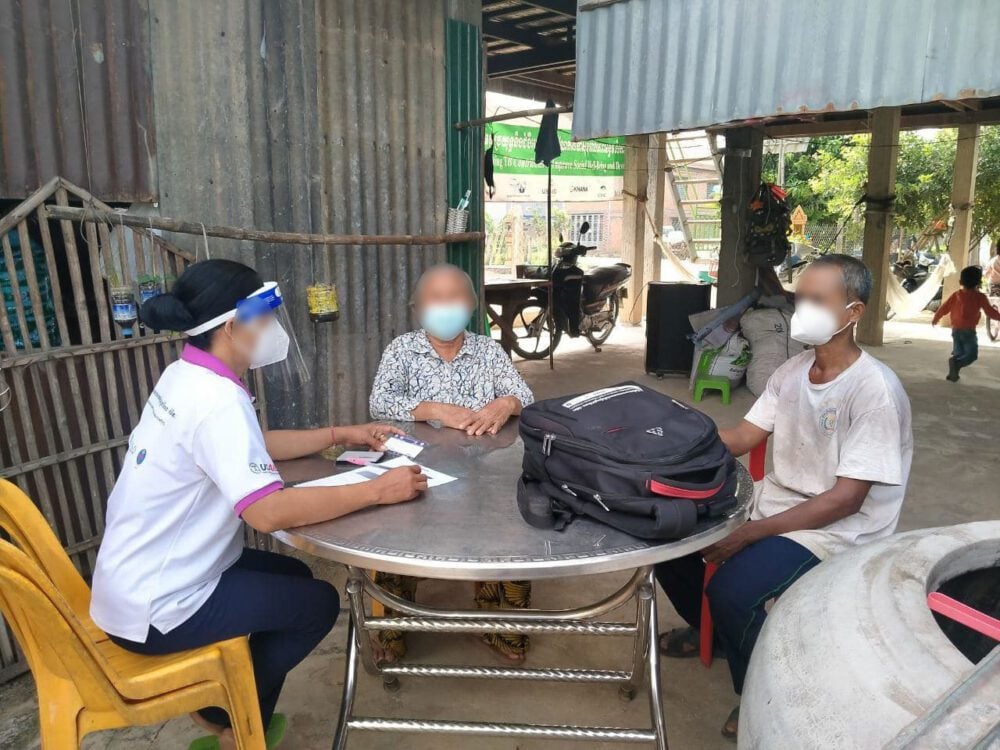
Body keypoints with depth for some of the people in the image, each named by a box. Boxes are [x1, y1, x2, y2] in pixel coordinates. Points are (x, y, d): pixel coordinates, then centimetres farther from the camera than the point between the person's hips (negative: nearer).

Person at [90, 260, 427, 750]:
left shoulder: (187, 377, 2)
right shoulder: (216, 399, -29)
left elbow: (256, 445, 14)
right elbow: (269, 512, -37)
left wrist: (341, 434, 8)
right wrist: (378, 490, -29)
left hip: (139, 581, 9)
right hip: (155, 607, -9)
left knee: (293, 575, 20)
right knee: (319, 602, 4)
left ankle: (224, 709, 30)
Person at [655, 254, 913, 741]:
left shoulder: (874, 390, -20)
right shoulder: (792, 371, 4)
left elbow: (845, 500, -22)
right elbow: (741, 438, 4)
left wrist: (749, 534, -26)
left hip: (837, 529, -7)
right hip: (773, 501, 8)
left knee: (731, 589, -29)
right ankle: (711, 629, 29)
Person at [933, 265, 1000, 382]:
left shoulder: (955, 295, 3)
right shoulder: (980, 297, -9)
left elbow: (944, 308, 10)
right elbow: (990, 312, -8)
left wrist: (935, 319, 26)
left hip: (955, 329, 5)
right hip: (969, 330, -5)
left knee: (958, 353, 17)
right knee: (972, 355, 0)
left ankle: (953, 373, 5)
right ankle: (956, 363, -27)